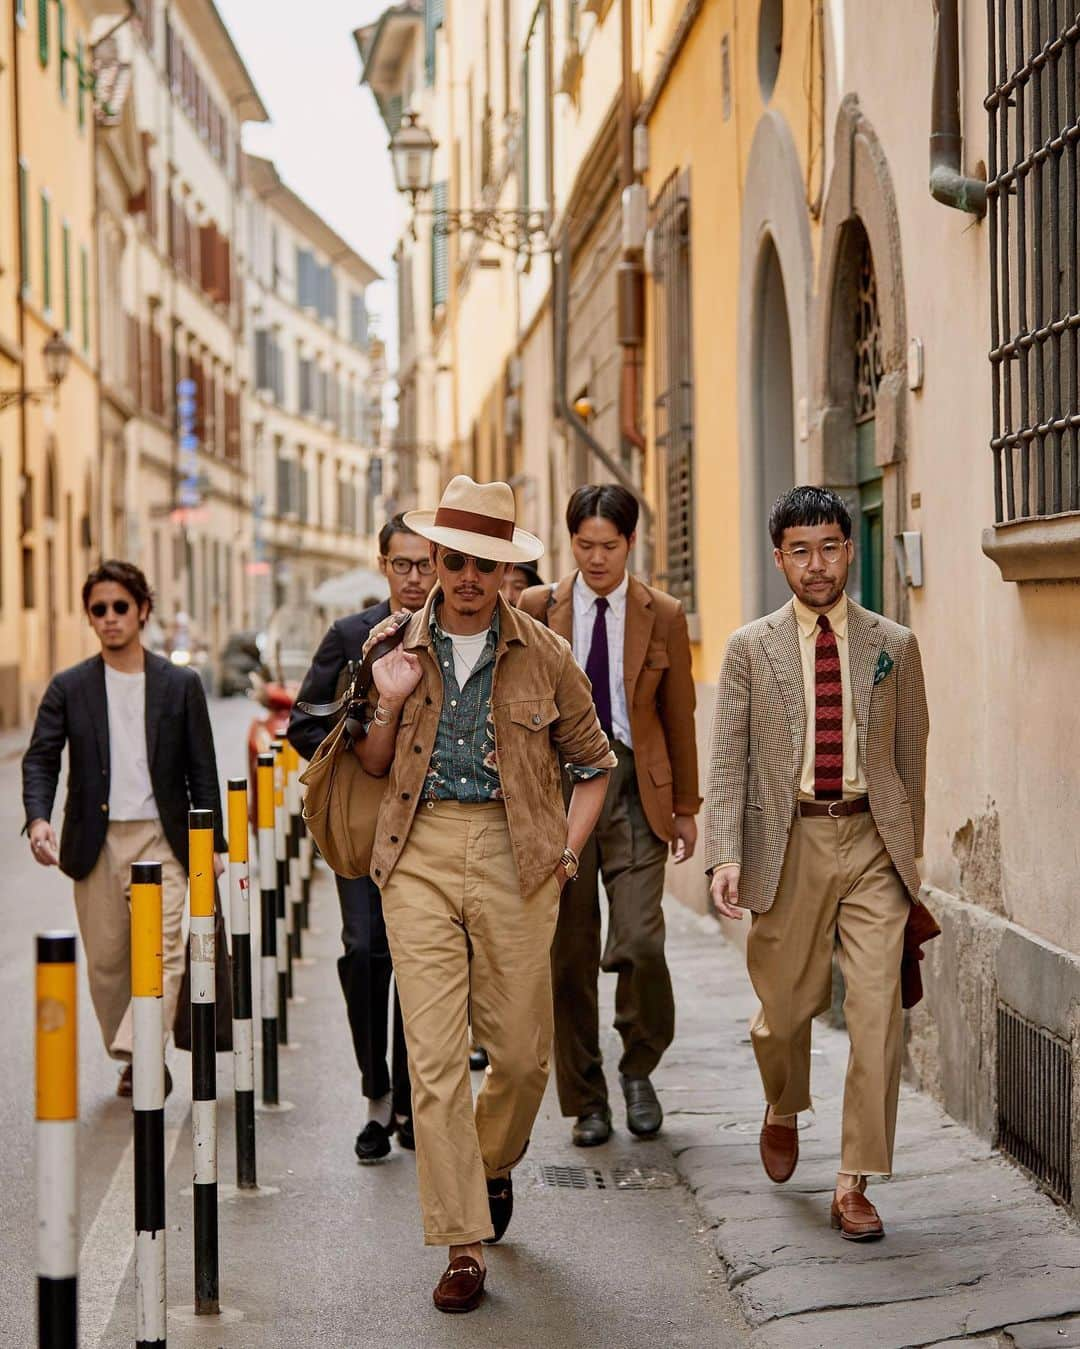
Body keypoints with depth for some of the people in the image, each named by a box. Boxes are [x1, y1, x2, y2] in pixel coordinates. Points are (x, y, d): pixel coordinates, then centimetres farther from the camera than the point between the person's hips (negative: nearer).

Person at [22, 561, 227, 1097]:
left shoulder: (181, 685, 5)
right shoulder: (69, 688, 6)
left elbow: (202, 770, 7)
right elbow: (40, 758, -1)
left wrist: (212, 842, 3)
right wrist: (37, 818, -19)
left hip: (161, 839, -1)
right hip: (96, 843, 2)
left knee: (162, 949, -17)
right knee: (105, 960, 7)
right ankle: (129, 1061, 22)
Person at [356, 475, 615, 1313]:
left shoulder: (544, 657, 2)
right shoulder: (396, 647, 7)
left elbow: (594, 764, 13)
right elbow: (373, 766, 17)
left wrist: (569, 851, 1)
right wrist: (390, 706, -2)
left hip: (514, 859, 0)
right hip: (421, 857, 0)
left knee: (522, 1049, 7)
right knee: (434, 1056, -6)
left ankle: (495, 1165, 39)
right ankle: (463, 1245, 0)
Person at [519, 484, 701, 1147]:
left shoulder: (663, 617, 6)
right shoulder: (535, 610, 5)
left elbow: (679, 716, 10)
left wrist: (686, 807, 11)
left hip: (636, 790, -1)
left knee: (640, 943, -12)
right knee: (570, 955, 3)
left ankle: (639, 1070, 14)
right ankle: (586, 1101, 15)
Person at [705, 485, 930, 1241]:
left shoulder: (894, 646, 8)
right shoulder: (751, 649, 5)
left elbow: (911, 752, 12)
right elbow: (728, 760, 1)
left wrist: (907, 850, 11)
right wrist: (726, 855, -10)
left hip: (871, 842, 0)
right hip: (788, 845, 0)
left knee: (879, 1014, -8)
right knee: (786, 1006, 9)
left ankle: (855, 1186, 0)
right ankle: (784, 1111, 43)